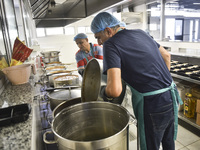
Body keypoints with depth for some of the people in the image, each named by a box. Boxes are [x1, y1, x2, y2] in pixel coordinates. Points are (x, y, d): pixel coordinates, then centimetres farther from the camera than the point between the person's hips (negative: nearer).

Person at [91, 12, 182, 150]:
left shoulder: (111, 44, -15)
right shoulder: (140, 33, 8)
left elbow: (115, 90, -27)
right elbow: (167, 56, 18)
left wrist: (104, 93, -5)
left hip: (153, 104, -7)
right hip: (172, 97, 8)